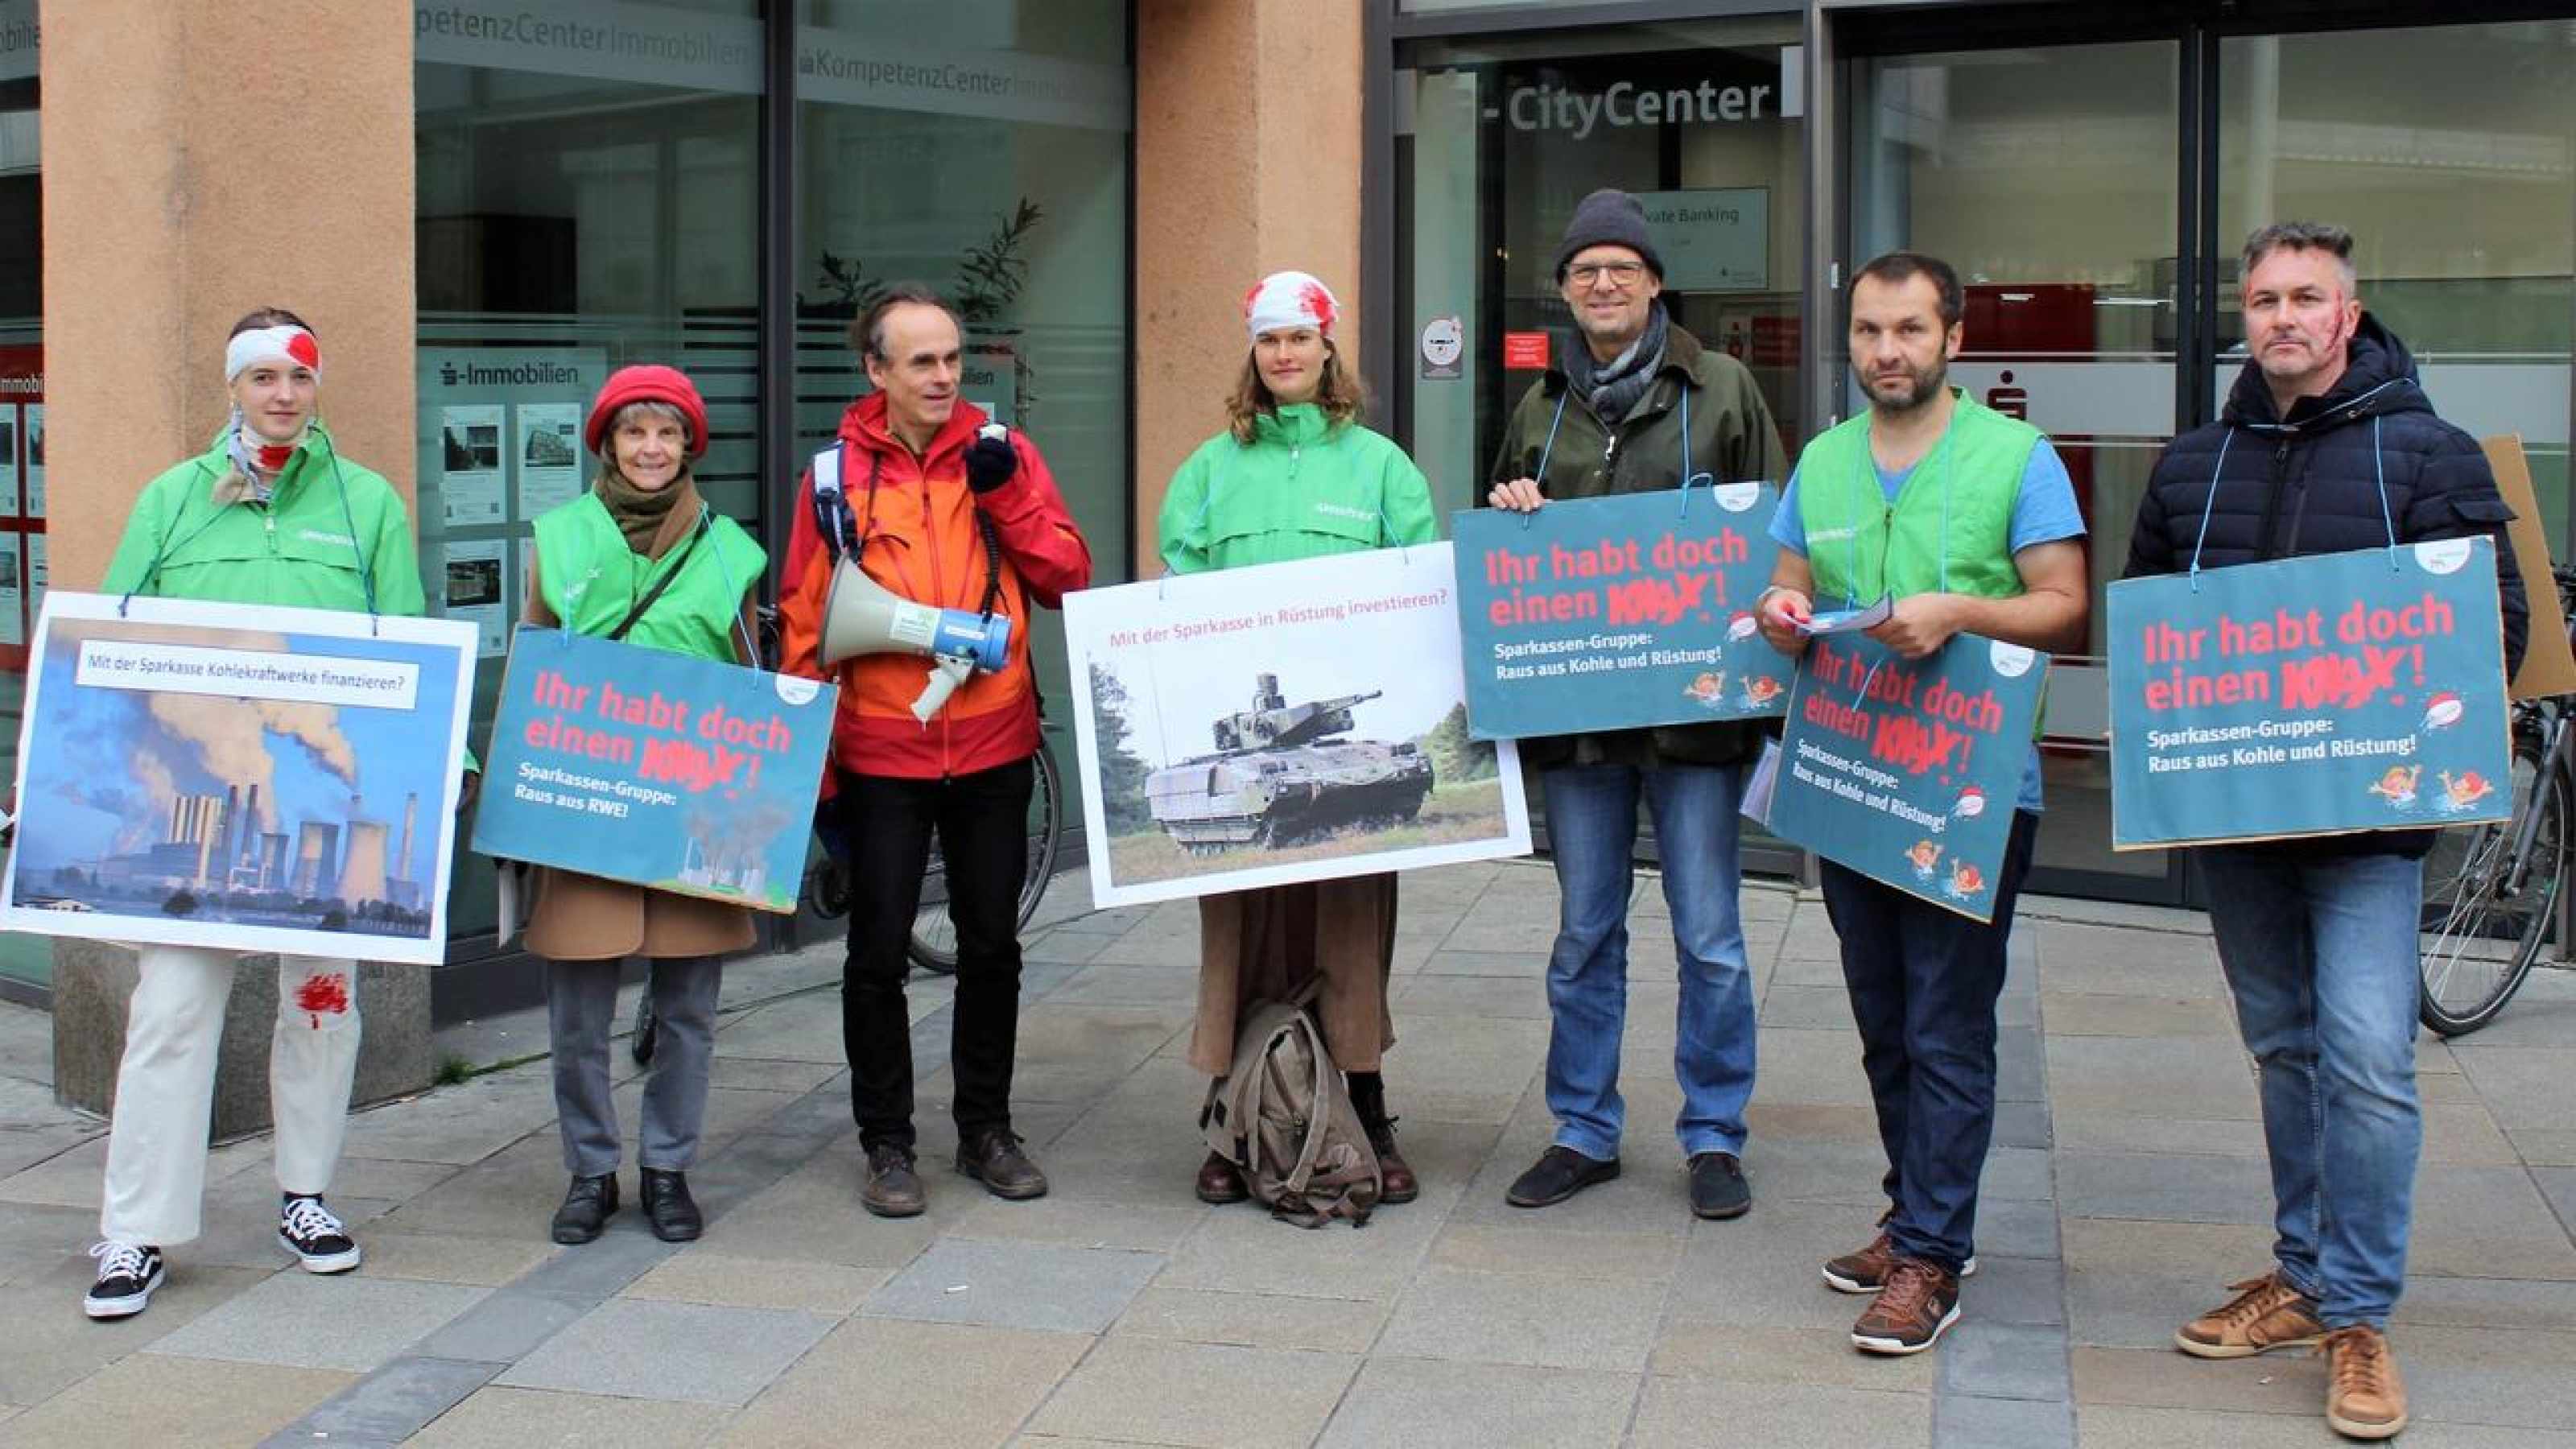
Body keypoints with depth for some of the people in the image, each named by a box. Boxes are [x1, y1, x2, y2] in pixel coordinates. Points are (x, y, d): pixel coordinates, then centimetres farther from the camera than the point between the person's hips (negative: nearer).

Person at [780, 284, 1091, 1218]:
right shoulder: (836, 474, -2)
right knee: (879, 953, 4)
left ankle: (985, 1128, 26)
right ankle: (887, 1143, 17)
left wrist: (1005, 493, -14)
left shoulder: (1002, 454, 2)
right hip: (881, 755, -1)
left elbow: (1068, 579, -1)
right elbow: (805, 625, 1)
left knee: (992, 945, 11)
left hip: (993, 748, 2)